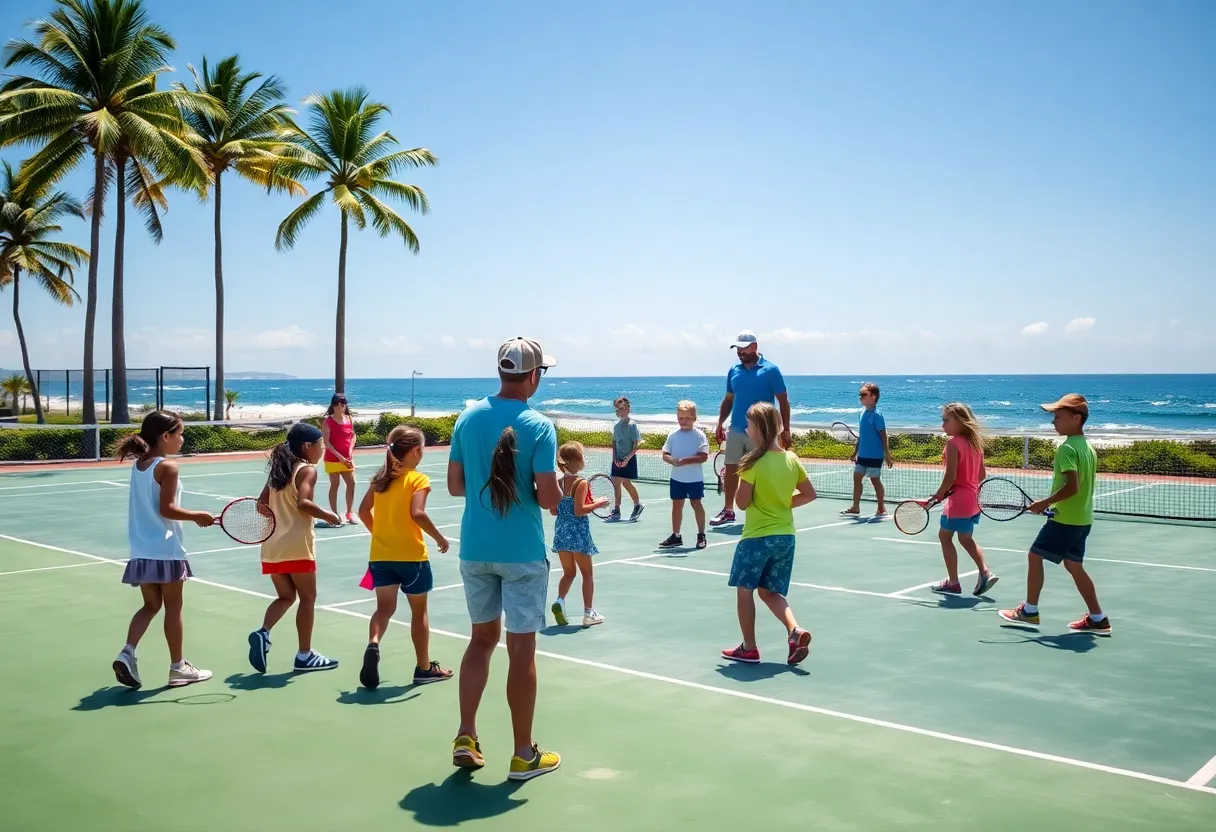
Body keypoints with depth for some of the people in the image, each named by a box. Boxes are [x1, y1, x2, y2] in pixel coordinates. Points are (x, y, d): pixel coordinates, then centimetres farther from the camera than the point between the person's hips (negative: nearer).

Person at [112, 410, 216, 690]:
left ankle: (127, 653, -1)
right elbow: (166, 509, -19)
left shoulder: (139, 464, 9)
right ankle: (178, 667, 13)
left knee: (150, 605, 17)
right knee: (173, 608, 4)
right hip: (165, 550, -7)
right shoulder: (167, 467, -14)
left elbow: (151, 508, 13)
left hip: (142, 551, 7)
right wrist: (197, 516, -10)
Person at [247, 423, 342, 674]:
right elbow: (303, 503, -24)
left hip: (272, 546, 7)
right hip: (296, 546, -7)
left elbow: (262, 503, 15)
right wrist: (330, 516, -14)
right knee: (307, 598, 5)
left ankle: (263, 633, -6)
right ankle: (304, 656, 9)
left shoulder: (279, 469, 14)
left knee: (285, 597, 18)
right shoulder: (307, 470, -9)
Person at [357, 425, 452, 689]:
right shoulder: (418, 479, -12)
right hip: (411, 556, -4)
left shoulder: (380, 477, 6)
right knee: (418, 610, 11)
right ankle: (424, 668, 20)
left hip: (380, 555, 4)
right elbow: (417, 513, -24)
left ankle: (373, 644, -24)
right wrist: (439, 538, -13)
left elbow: (363, 512, 10)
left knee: (385, 607, 7)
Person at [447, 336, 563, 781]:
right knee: (522, 649, 5)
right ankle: (524, 755, 15)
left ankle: (465, 738, 16)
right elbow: (549, 498, -16)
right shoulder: (538, 426, -14)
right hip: (522, 552, -5)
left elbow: (455, 485, 6)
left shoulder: (468, 417, 2)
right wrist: (555, 488, 5)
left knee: (482, 637, 20)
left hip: (475, 548, 5)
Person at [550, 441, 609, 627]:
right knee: (587, 574, 9)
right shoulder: (580, 483, -14)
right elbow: (579, 510, -20)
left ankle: (560, 601, -5)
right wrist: (597, 504, -9)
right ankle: (589, 613, 12)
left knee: (568, 573, 18)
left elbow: (553, 511, 7)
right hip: (578, 533, -6)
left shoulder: (559, 482, 4)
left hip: (561, 532, 6)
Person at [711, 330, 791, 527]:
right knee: (730, 470, 6)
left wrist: (785, 430, -9)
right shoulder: (734, 370, 7)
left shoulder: (770, 370, -6)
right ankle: (728, 511, 16)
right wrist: (720, 424, 10)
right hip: (736, 430, 5)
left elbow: (783, 401, -5)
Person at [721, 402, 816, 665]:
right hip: (785, 537, 6)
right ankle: (796, 630, -3)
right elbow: (809, 494, 9)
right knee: (770, 592, 18)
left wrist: (740, 480, 2)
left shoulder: (754, 462, -16)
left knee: (744, 590, 11)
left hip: (757, 537, -6)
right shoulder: (792, 459, 2)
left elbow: (742, 503, -12)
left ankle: (749, 648, 16)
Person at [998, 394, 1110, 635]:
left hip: (1065, 518, -9)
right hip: (1082, 519, 9)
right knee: (1073, 565, 15)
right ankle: (1097, 619, 15)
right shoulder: (1088, 447, 11)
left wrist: (1045, 503, -17)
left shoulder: (1067, 448, -17)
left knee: (1035, 556, 3)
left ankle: (1029, 611, 11)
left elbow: (1072, 486, -26)